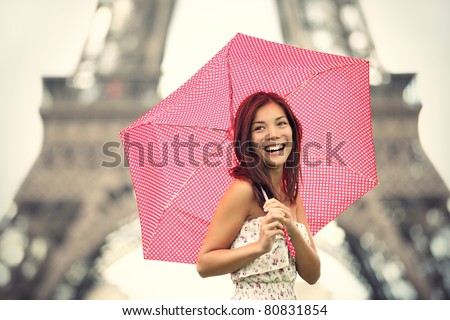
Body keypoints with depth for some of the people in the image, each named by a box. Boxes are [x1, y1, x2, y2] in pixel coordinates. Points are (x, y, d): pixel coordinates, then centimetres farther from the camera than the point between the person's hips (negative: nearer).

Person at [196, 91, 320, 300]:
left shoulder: (293, 198, 3)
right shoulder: (244, 189, -14)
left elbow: (312, 275, 0)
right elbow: (204, 264, -14)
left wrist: (294, 232, -15)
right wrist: (260, 246, -24)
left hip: (288, 301, 5)